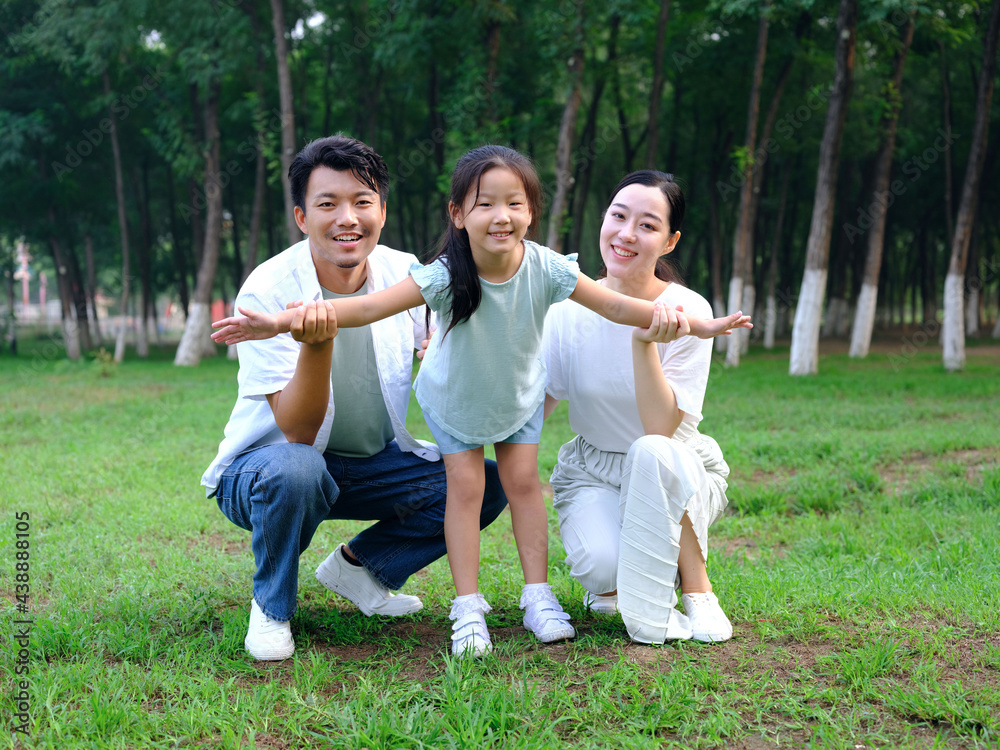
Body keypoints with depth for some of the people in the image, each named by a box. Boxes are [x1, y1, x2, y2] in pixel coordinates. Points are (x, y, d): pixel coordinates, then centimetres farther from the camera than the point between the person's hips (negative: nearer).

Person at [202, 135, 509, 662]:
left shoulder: (404, 274, -10)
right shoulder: (268, 291, -23)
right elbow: (297, 431, -29)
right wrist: (316, 342, -46)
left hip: (375, 462, 5)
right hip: (275, 457, -4)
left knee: (487, 483, -13)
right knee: (294, 471, -39)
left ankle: (357, 565, 7)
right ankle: (271, 606, -8)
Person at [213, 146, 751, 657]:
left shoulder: (545, 269, -29)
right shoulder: (447, 276, -36)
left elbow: (617, 306, -25)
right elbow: (370, 307, -43)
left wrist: (698, 324, -28)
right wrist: (286, 320, -54)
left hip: (519, 393, 2)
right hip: (454, 398, -2)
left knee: (522, 481, 1)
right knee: (466, 486, -5)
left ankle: (537, 595, 12)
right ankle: (468, 607, 4)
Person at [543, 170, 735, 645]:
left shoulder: (687, 312, -16)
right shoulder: (570, 311, -8)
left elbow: (661, 428, -24)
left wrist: (644, 341, -35)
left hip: (676, 477, -1)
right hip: (592, 472, 1)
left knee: (652, 453, -37)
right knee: (600, 563, -30)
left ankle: (696, 592, -16)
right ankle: (610, 581, 9)